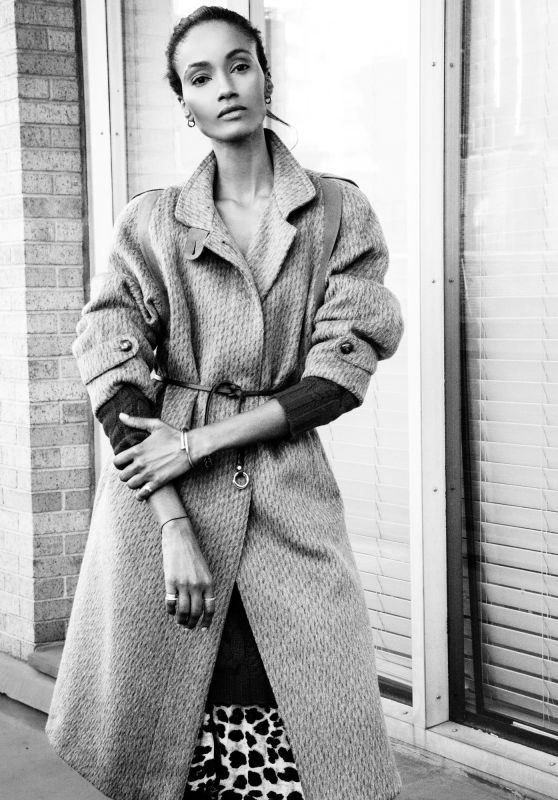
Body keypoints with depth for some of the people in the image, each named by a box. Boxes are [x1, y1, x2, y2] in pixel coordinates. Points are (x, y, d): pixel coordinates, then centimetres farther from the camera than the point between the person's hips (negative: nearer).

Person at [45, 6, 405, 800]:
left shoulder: (340, 213, 5)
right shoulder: (149, 224, 5)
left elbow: (345, 371, -2)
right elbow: (113, 376, -3)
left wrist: (201, 439, -10)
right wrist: (174, 527, -13)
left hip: (287, 495, 0)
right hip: (160, 493, 0)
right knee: (159, 724, 2)